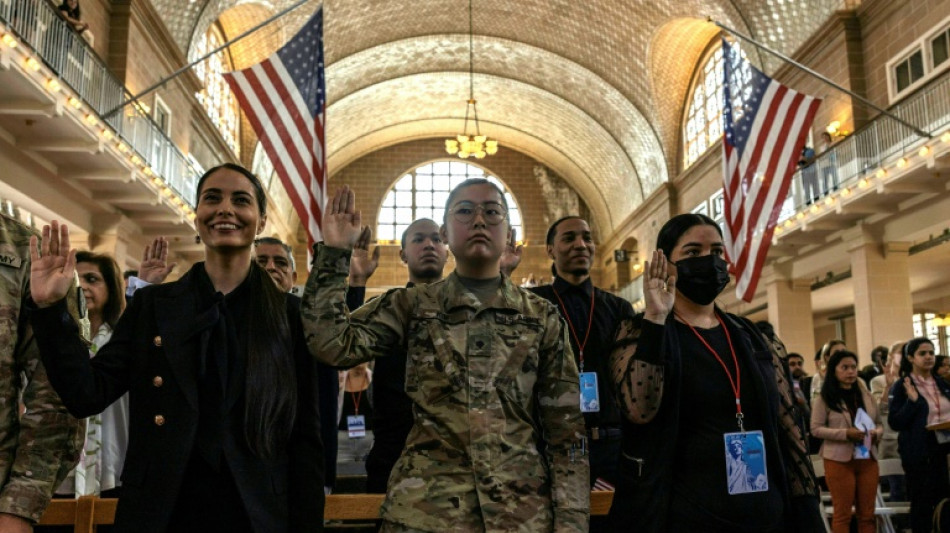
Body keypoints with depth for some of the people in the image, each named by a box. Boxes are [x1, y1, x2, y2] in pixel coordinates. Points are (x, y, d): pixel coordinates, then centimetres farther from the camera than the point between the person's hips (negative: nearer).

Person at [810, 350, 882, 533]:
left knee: (867, 514, 10)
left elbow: (879, 423, 16)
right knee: (843, 514, 2)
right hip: (839, 461, -5)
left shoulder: (866, 395, 11)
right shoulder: (824, 399, -5)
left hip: (867, 459, 5)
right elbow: (816, 429, -9)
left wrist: (876, 434, -8)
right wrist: (845, 433, -20)